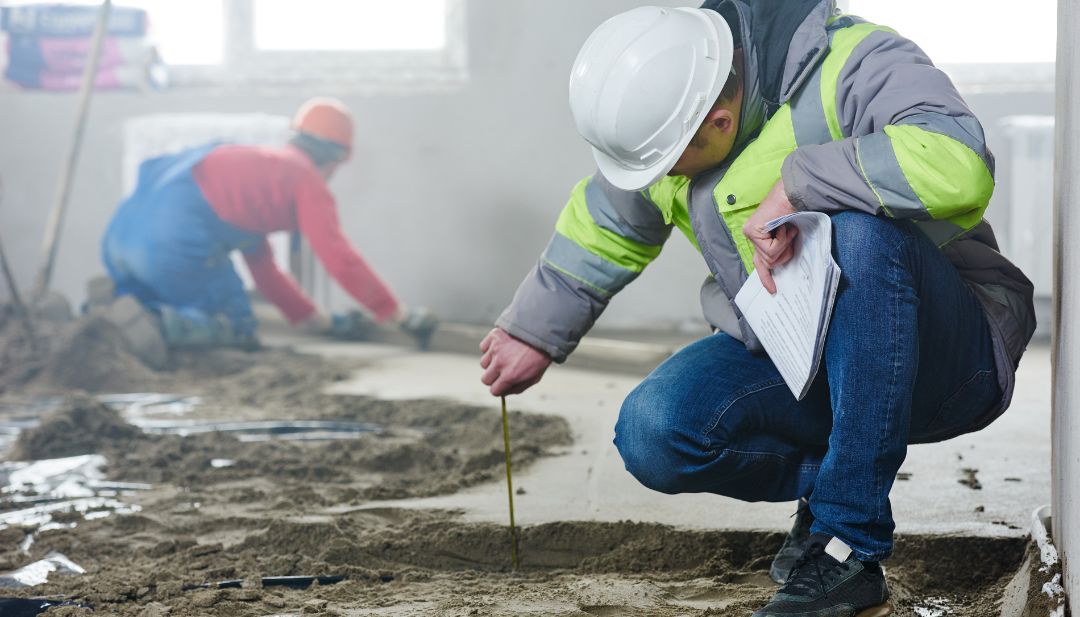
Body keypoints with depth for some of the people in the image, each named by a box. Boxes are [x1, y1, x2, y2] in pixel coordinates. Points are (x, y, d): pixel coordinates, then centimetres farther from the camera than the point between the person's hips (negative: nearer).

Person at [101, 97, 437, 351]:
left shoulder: (259, 164, 33)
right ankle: (160, 325, -19)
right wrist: (400, 314, 10)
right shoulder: (306, 179, 7)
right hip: (175, 238, -8)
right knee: (235, 327, 7)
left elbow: (262, 267, 38)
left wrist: (315, 319, 39)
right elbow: (341, 260, 1)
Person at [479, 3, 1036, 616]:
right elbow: (606, 227, 18)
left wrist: (796, 184, -34)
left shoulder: (854, 65, -22)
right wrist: (534, 331, 26)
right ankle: (823, 480, 10)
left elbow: (958, 164, -41)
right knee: (652, 434, -21)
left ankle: (850, 549, -29)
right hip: (792, 361, 5)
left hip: (946, 356, -5)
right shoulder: (661, 108, -2)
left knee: (862, 229, -37)